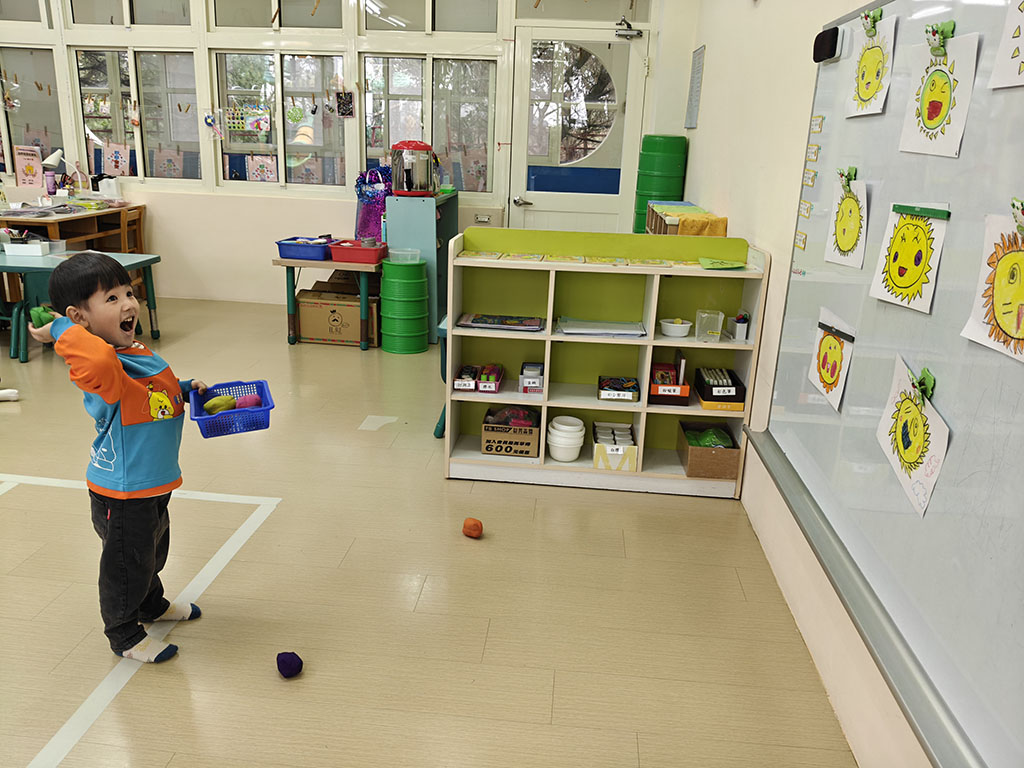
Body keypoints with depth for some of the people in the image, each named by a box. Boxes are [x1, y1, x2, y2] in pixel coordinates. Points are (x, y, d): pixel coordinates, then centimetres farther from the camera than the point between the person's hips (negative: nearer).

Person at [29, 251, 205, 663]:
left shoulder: (138, 352, 2)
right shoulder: (102, 366, -29)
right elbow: (99, 358, -57)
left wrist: (185, 389, 8)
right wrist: (60, 330, -40)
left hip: (153, 482, 9)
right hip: (122, 493, -9)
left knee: (152, 549, 30)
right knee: (126, 560, 11)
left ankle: (152, 603, 55)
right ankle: (124, 634, 34)